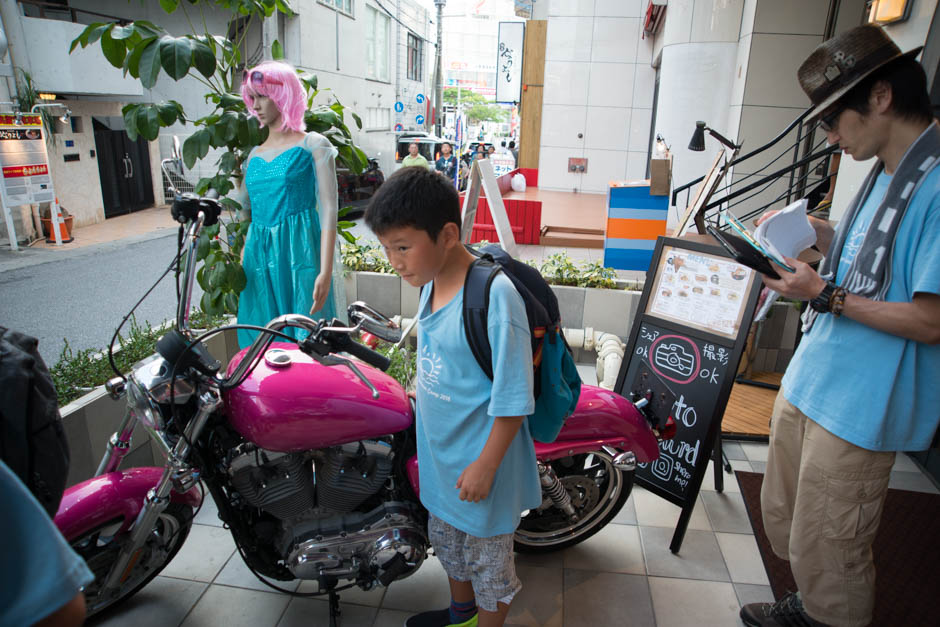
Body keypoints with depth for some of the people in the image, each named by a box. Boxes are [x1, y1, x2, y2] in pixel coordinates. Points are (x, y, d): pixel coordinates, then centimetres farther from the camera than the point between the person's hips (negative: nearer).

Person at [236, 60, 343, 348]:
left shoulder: (313, 145, 0)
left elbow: (328, 209, -7)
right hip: (259, 257, 6)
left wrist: (326, 272, -16)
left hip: (299, 255, -5)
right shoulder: (254, 155, 17)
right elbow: (246, 211, 18)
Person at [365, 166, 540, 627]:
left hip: (479, 461, -8)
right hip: (440, 454, 9)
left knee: (487, 558, 15)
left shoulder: (494, 295, -29)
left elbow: (513, 395, -25)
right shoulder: (431, 282, -3)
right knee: (446, 537, 29)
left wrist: (486, 465, -20)